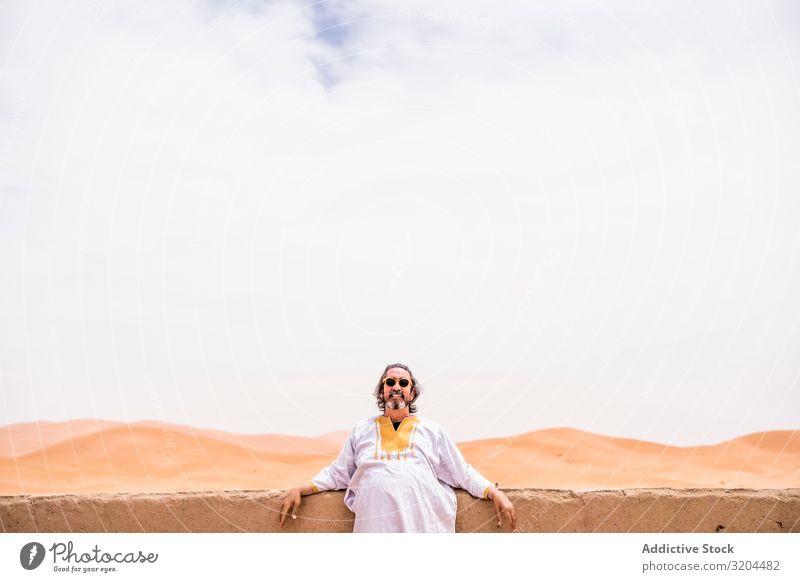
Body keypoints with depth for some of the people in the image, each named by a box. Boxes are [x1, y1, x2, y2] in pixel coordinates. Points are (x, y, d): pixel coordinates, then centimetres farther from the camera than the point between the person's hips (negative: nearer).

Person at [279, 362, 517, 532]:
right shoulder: (361, 430, 19)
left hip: (428, 522, 0)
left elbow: (463, 474, 17)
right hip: (375, 525, 1)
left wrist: (496, 494, 4)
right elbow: (337, 473, 21)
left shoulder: (432, 430, 17)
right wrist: (301, 490, 9)